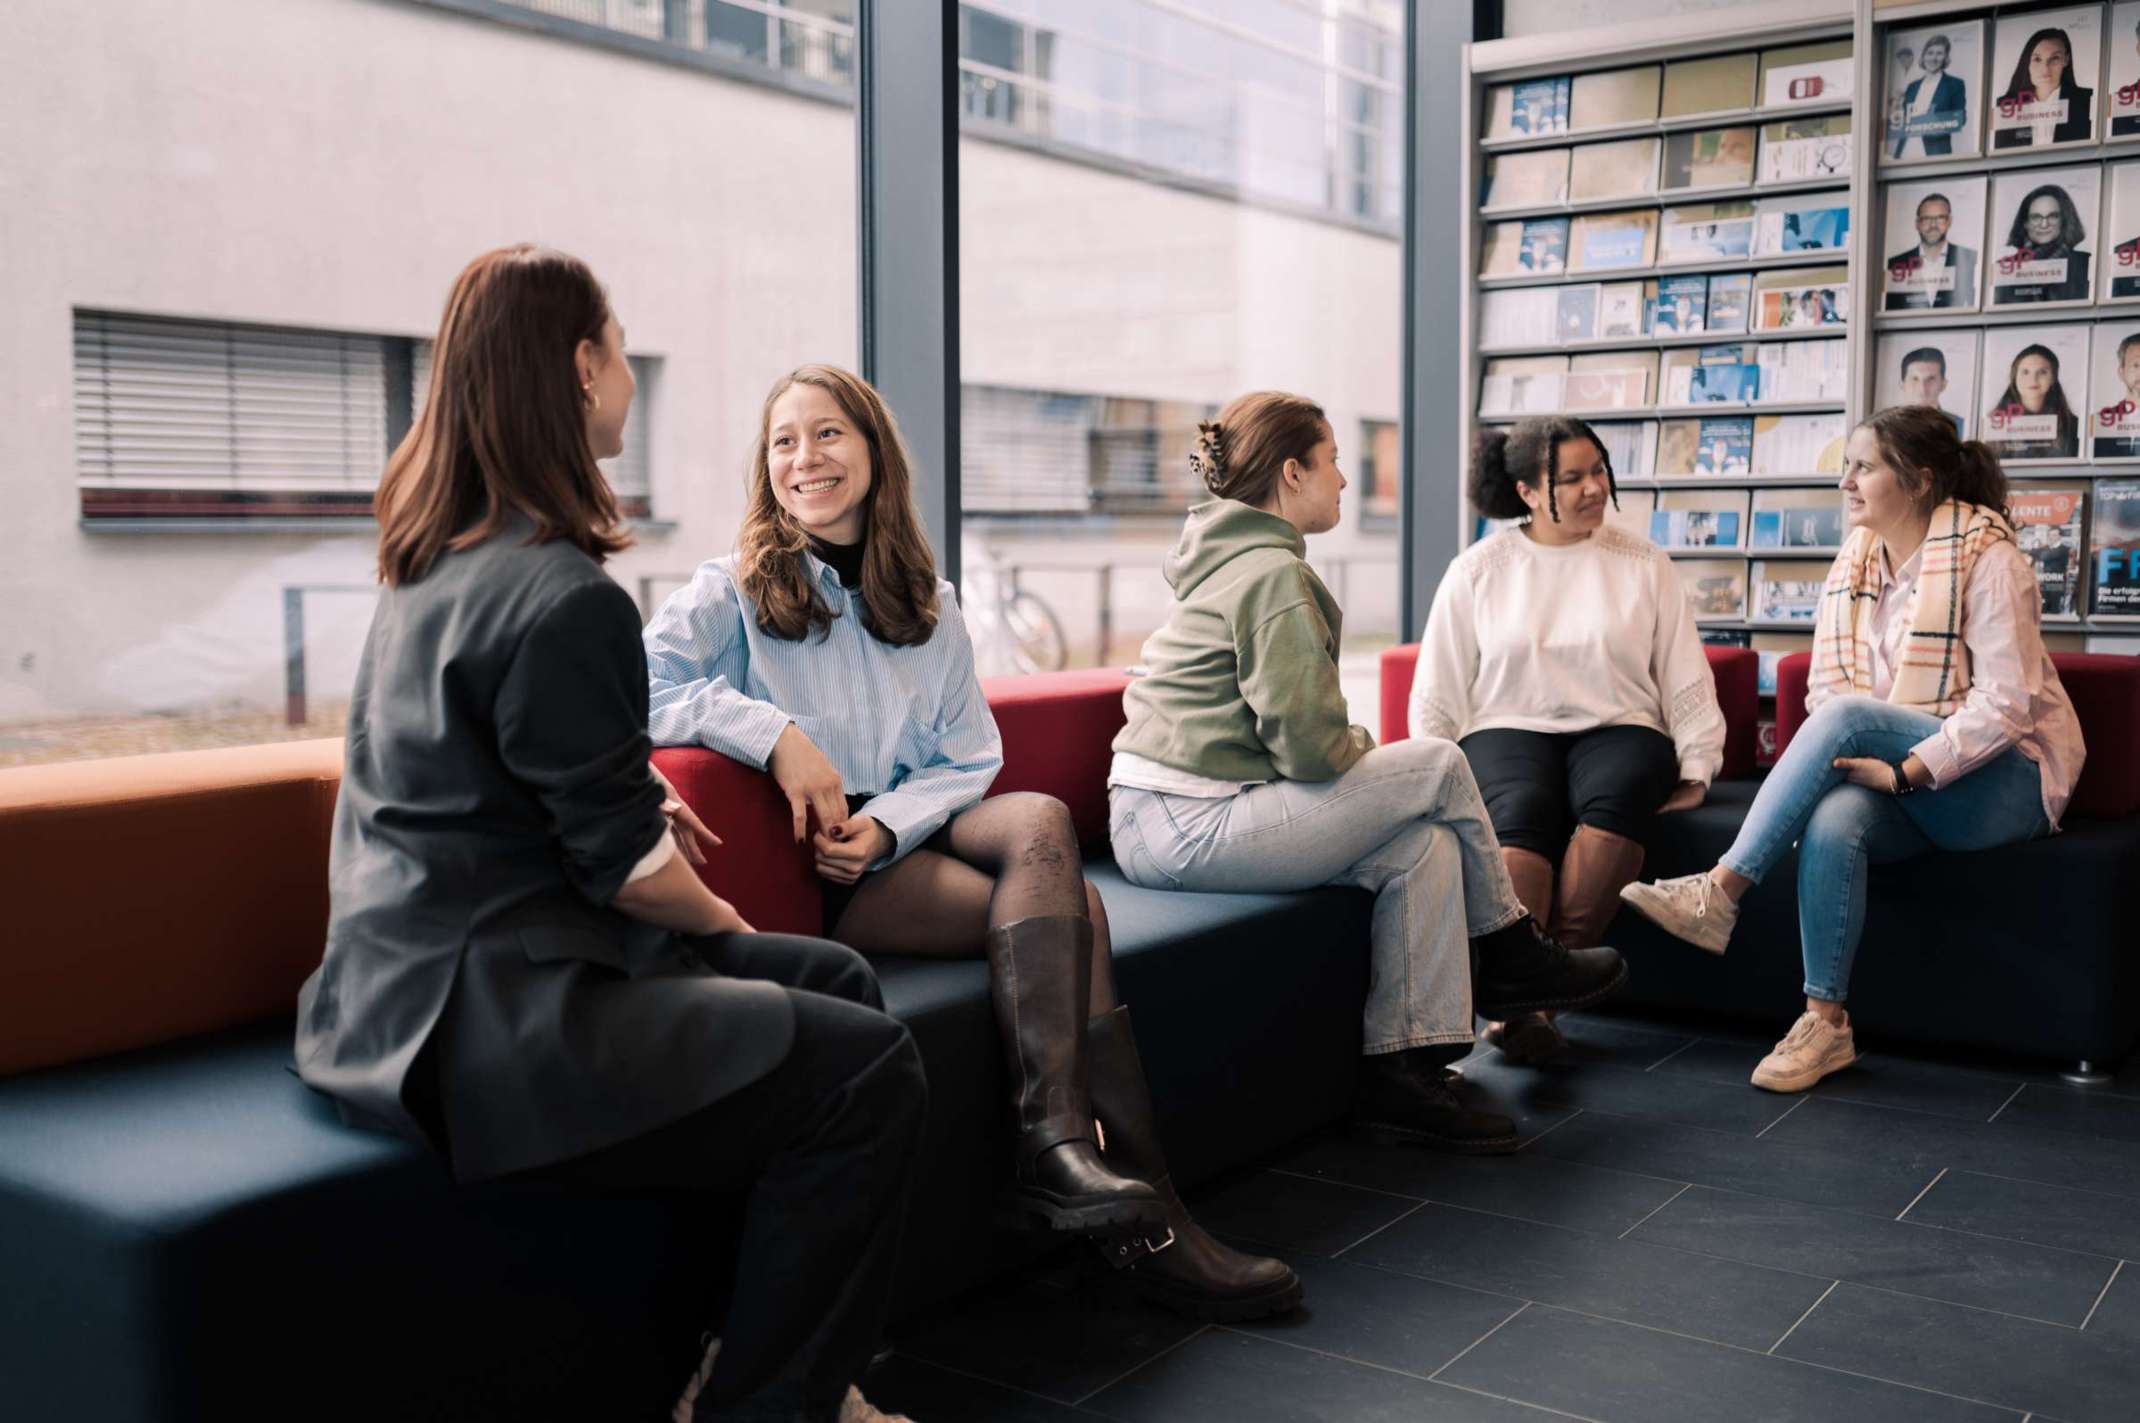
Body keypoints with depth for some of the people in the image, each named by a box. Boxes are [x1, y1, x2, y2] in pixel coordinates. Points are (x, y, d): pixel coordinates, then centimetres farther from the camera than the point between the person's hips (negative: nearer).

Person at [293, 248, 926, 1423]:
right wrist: (717, 917, 4)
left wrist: (642, 803, 18)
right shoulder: (564, 599, -19)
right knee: (869, 1073, -16)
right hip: (481, 1019, -11)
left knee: (831, 980, 14)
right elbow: (620, 864, -15)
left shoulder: (431, 561, 13)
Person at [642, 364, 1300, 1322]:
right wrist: (777, 735, -23)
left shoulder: (929, 606, 17)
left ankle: (1057, 1148, -32)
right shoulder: (734, 593, 5)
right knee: (1064, 901, -26)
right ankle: (1143, 1213, -29)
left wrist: (884, 826, -11)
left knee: (1035, 820, -30)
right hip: (816, 879, -4)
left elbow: (968, 759, 10)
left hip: (912, 840, 5)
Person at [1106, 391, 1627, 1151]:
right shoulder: (1272, 573, -13)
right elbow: (1308, 745, -20)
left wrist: (1358, 752, 11)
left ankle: (1400, 1067, 4)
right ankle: (1508, 950, 16)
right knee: (1439, 765, -5)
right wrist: (1367, 753, 1)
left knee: (1423, 843, 4)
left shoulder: (1227, 560, 19)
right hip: (1192, 827, -10)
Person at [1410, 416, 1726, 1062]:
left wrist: (1696, 767, 2)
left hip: (1617, 728, 1)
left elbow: (1687, 679, 13)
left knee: (1614, 794, -35)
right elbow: (1438, 691, 7)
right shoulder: (1478, 570, 10)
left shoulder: (1644, 565, 13)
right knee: (1521, 812, -35)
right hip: (1507, 729, -1)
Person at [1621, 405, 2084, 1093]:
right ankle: (1825, 1023, -26)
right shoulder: (1856, 559, 9)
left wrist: (1908, 770, -27)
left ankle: (1720, 893, -34)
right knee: (1832, 821, -31)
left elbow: (2007, 700, -17)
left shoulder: (1986, 557, -10)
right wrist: (1859, 760, -13)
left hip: (2003, 778, -5)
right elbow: (1825, 687, 7)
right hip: (1892, 772, 5)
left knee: (1847, 715, -31)